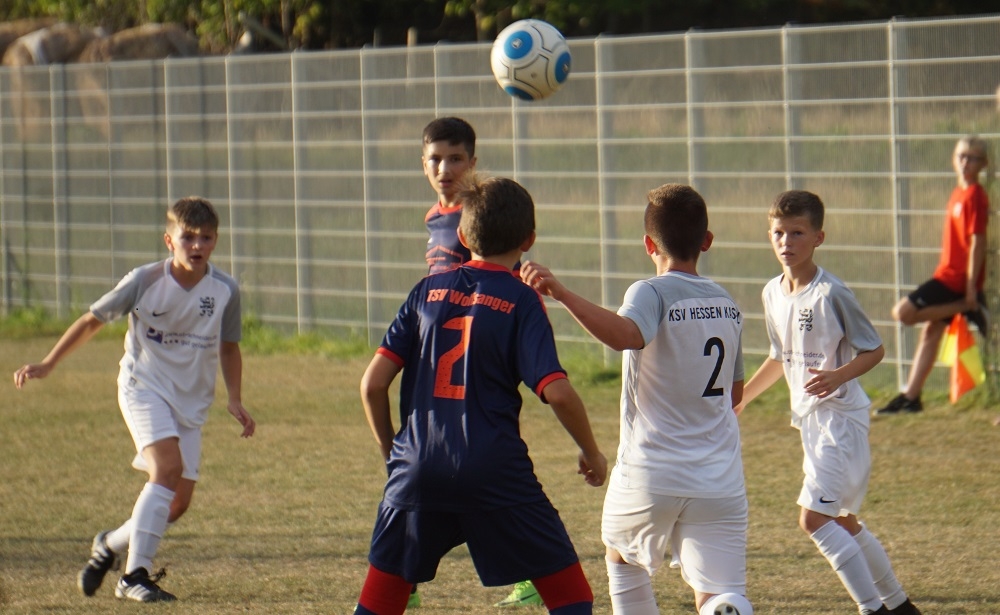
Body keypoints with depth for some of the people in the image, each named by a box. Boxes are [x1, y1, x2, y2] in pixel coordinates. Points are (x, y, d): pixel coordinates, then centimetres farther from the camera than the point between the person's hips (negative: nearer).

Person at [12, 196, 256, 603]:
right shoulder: (145, 281, -12)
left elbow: (228, 347, 12)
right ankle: (135, 574, -24)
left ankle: (113, 544, 27)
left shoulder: (224, 291, -5)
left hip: (192, 401, 4)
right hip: (144, 386, -4)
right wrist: (48, 364, -4)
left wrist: (234, 400, 2)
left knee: (179, 502, 0)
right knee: (168, 466, -27)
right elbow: (92, 320, -2)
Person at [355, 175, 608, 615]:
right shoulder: (521, 302, -1)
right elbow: (557, 392, -12)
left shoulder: (428, 292, 9)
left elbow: (373, 383, 4)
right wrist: (591, 453, 4)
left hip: (418, 468, 3)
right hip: (496, 472, -3)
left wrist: (389, 449, 20)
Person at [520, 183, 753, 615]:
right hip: (720, 480, 3)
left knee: (623, 560, 27)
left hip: (650, 473, -3)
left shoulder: (652, 293, -8)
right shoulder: (727, 305, 11)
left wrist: (562, 294, -37)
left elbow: (625, 334, -33)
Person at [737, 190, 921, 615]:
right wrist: (740, 400, 20)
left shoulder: (831, 294, -17)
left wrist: (838, 376, -28)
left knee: (814, 518, -16)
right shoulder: (773, 294, 7)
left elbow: (874, 350, -12)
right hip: (809, 420, 9)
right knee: (842, 521, 15)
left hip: (840, 417, -9)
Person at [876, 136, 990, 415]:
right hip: (948, 275, 9)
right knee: (930, 331, 11)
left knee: (904, 312, -14)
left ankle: (970, 309, -10)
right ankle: (911, 397, 16)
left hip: (956, 277, -9)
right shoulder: (959, 193, 14)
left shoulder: (974, 196, -15)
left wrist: (971, 286, -20)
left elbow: (977, 242, -18)